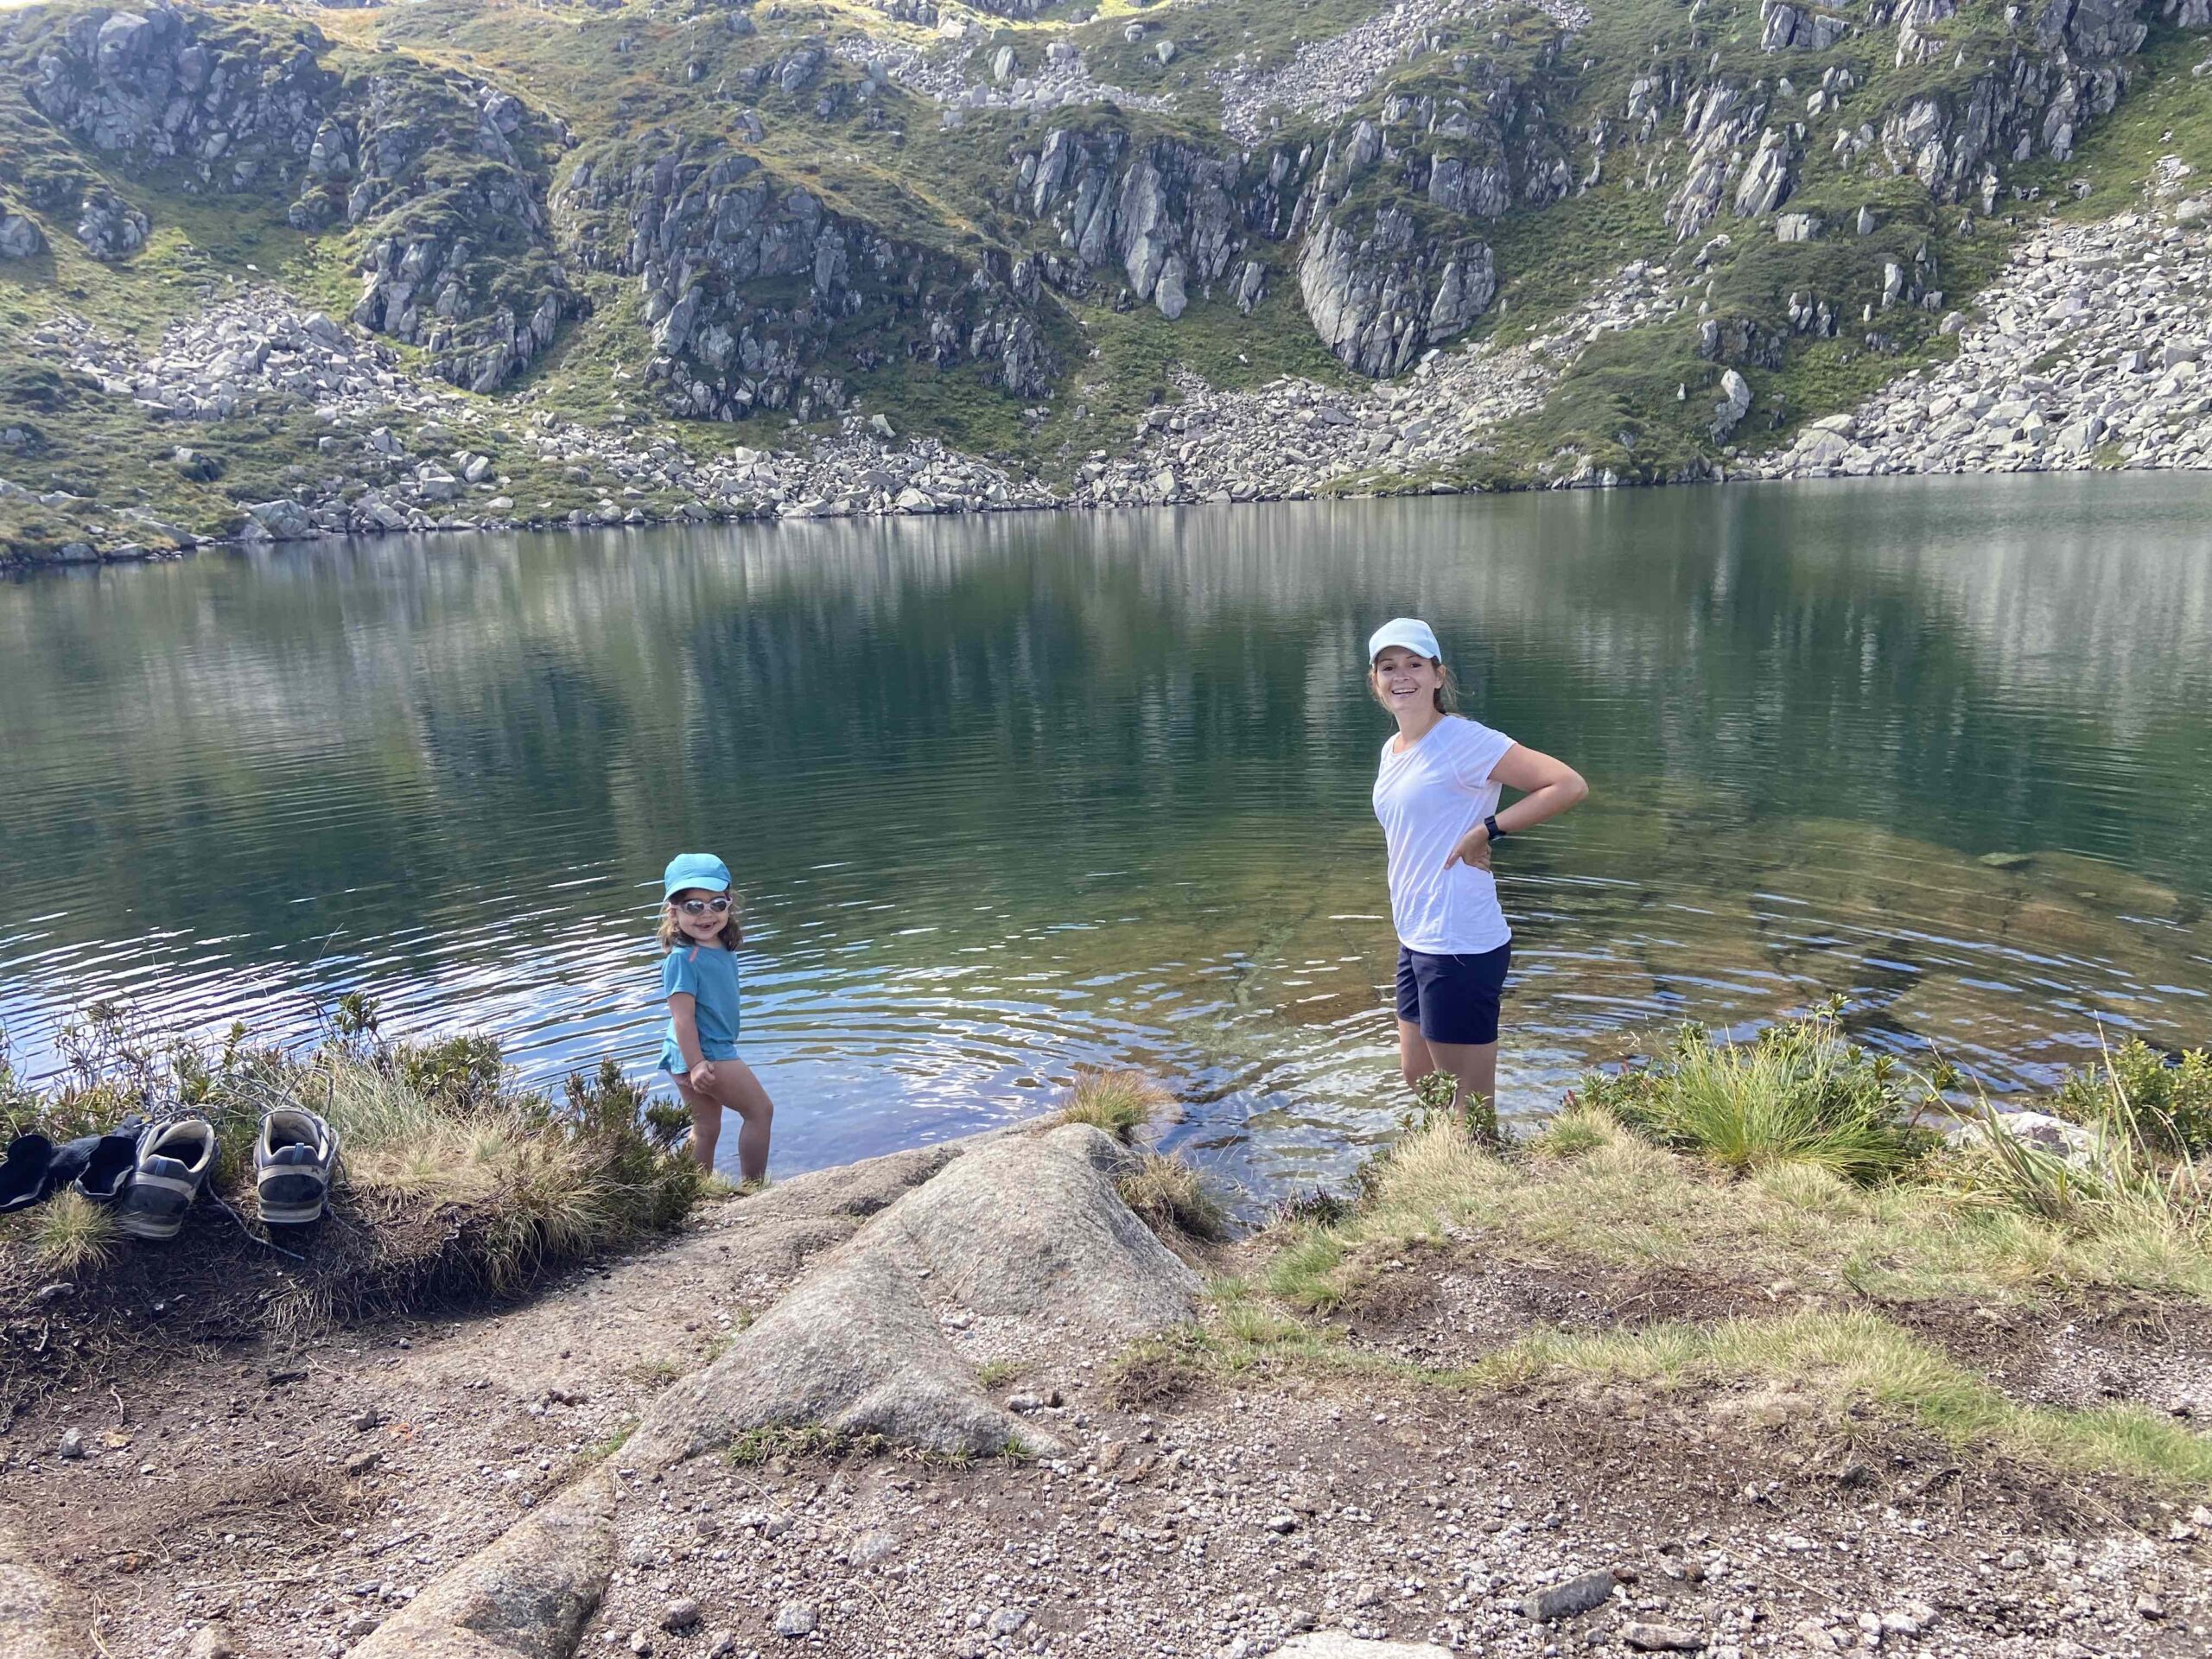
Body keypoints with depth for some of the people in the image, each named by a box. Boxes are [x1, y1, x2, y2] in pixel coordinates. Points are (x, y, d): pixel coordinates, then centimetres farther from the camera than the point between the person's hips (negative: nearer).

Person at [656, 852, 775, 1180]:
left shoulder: (723, 950, 6)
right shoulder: (683, 958, -20)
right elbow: (682, 1017, -22)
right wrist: (696, 1063, -24)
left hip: (713, 1051, 9)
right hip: (704, 1054, -9)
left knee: (706, 1129, 16)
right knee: (760, 1110, 0)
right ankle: (754, 1188, 7)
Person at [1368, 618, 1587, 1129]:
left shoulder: (1462, 740, -14)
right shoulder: (1393, 750, 12)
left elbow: (1569, 785, -19)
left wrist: (1485, 832, -19)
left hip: (1460, 948, -9)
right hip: (1416, 943, 9)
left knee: (1472, 1103, 3)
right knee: (1418, 1081, 21)